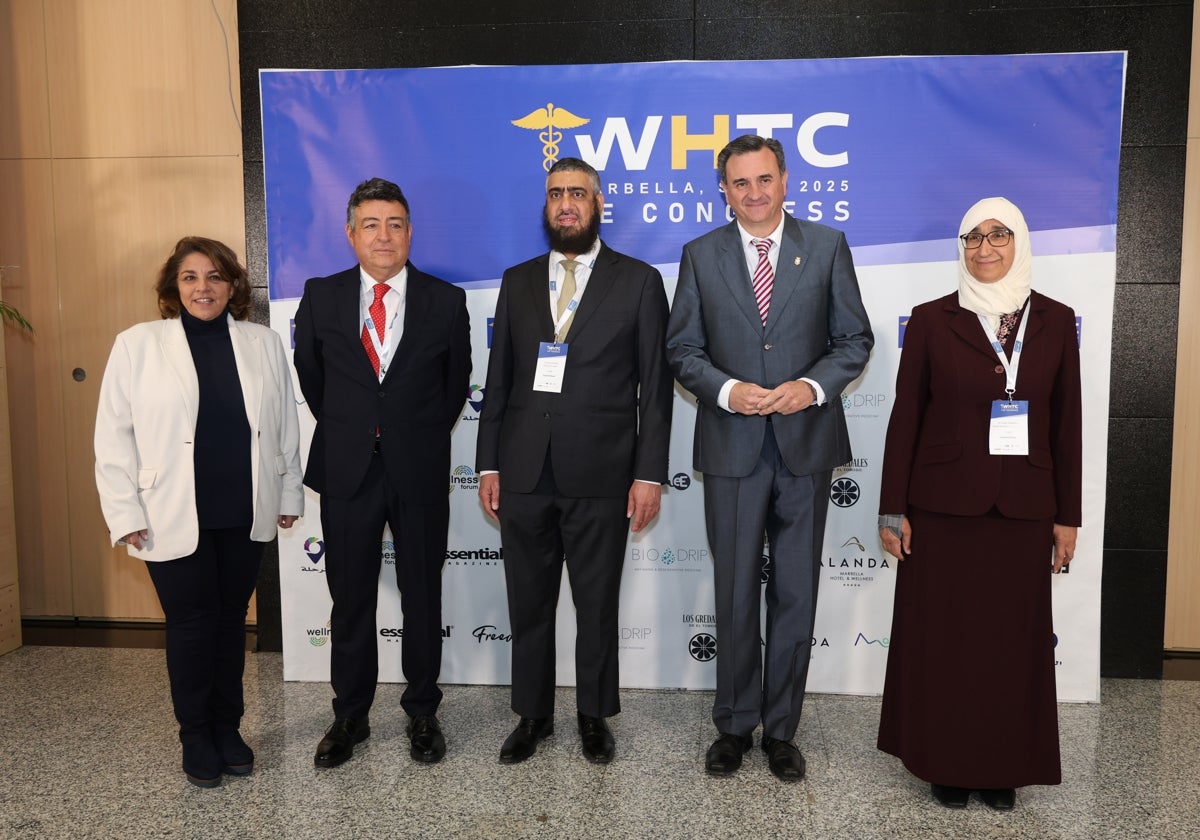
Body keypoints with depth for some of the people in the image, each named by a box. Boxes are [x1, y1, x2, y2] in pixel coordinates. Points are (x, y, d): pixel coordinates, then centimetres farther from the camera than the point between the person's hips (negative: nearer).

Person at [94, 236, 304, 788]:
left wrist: (289, 494, 11)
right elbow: (113, 436, -2)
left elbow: (285, 427, 9)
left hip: (244, 514, 2)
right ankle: (196, 737, 24)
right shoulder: (136, 345, -2)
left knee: (231, 620, 12)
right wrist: (126, 514, -6)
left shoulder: (264, 344, 5)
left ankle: (227, 728, 28)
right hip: (174, 516, -2)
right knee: (192, 625, 5)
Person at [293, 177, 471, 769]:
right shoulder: (321, 297, 1)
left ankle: (422, 713, 28)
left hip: (419, 471, -1)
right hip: (347, 470, 1)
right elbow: (309, 374, 13)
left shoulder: (445, 301, -1)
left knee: (423, 598, 10)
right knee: (350, 600, 11)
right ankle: (350, 716, 28)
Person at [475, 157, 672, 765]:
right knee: (528, 604, 13)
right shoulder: (518, 281, 11)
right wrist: (488, 464, 5)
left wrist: (650, 472, -7)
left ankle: (594, 716, 30)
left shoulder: (638, 281, 2)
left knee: (597, 605, 10)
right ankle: (533, 715, 31)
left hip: (600, 475, -3)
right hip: (524, 474, 3)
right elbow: (498, 378, 10)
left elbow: (655, 385, -1)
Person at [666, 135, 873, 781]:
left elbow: (855, 339, 4)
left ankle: (781, 729, 25)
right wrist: (726, 389, -13)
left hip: (805, 444, 0)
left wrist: (813, 386, -14)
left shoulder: (827, 246, 4)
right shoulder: (700, 255, 5)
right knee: (735, 595, 9)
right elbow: (683, 349, 5)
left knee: (795, 595, 9)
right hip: (732, 448, 0)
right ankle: (735, 725, 26)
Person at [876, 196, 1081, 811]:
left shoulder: (1055, 321, 5)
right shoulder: (932, 320, -2)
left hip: (1023, 510, 2)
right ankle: (946, 763, 24)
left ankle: (1004, 766, 27)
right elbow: (905, 418, -1)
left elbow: (1065, 424, 7)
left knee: (1014, 638, 9)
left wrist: (1067, 515, 5)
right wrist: (893, 509, -4)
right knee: (940, 638, 6)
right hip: (944, 507, -2)